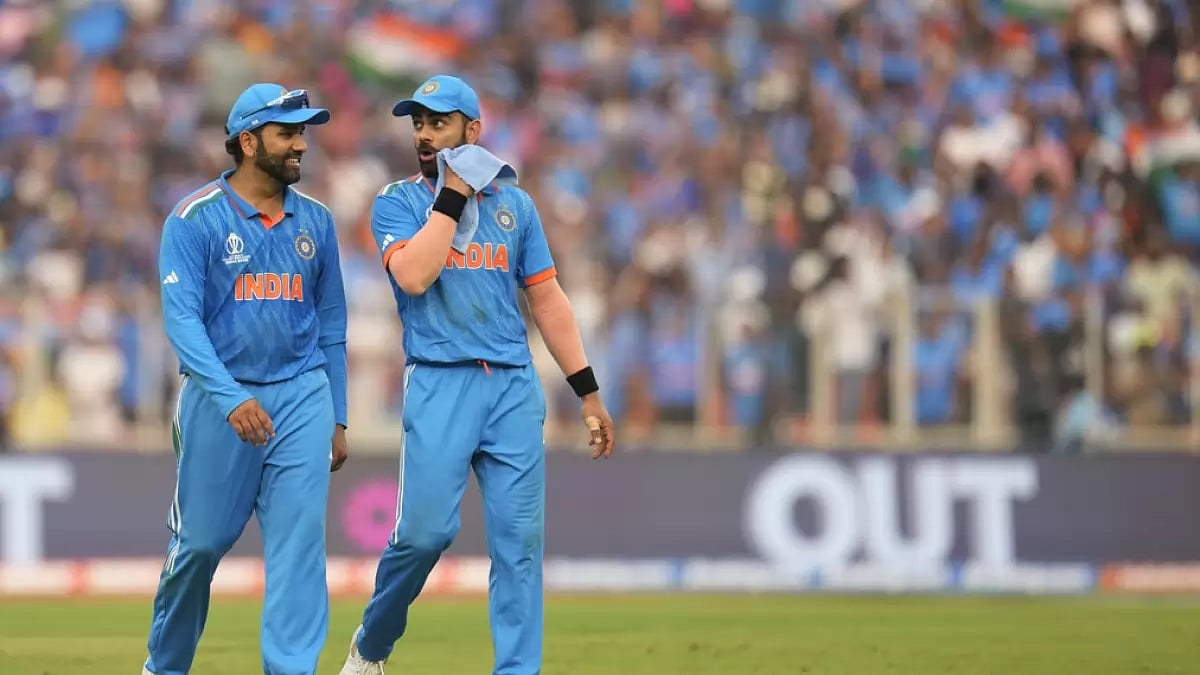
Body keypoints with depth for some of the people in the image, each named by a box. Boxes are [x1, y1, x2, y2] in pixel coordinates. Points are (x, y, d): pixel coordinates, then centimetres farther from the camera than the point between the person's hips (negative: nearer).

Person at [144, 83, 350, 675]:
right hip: (218, 398, -3)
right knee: (200, 541, 6)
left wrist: (336, 419, 12)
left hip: (301, 398, 3)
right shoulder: (195, 219, -7)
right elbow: (181, 318, -15)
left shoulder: (315, 221, 8)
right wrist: (231, 399, -27)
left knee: (300, 542, -7)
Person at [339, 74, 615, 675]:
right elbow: (414, 275, -14)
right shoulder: (398, 203, 5)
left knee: (520, 537, -3)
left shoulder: (515, 205, 15)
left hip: (515, 385, 3)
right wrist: (452, 196, -9)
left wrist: (587, 390, 10)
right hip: (440, 383, -3)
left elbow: (547, 300, 15)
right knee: (425, 529, -12)